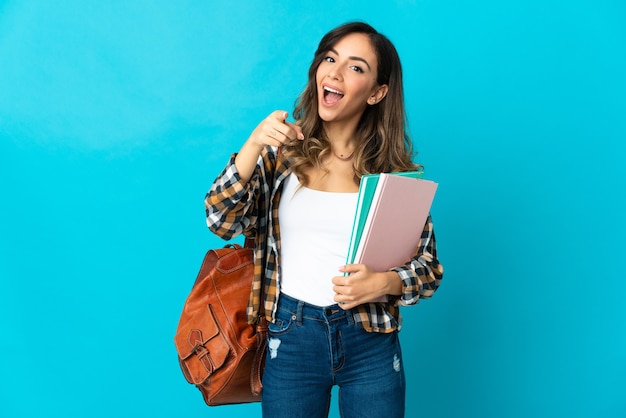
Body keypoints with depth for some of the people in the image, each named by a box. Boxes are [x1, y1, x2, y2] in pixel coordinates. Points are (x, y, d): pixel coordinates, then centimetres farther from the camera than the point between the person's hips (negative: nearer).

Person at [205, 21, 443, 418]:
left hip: (371, 342, 0)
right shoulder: (281, 149, -1)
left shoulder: (397, 169, -3)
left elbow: (429, 269, 1)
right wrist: (254, 144, -21)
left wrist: (383, 282, -19)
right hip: (290, 336, 1)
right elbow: (222, 221, -10)